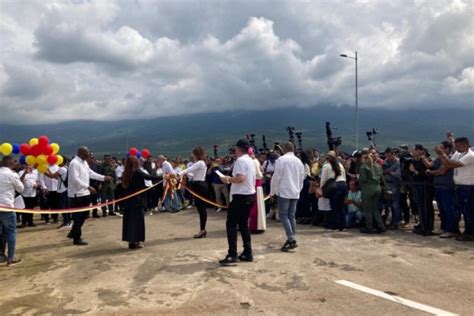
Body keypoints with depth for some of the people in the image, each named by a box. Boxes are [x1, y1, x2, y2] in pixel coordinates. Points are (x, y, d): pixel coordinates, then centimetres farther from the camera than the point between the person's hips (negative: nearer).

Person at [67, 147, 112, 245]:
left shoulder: (84, 162, 12)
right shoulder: (74, 163, -18)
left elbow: (91, 173, 19)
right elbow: (75, 179, -25)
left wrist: (104, 178, 12)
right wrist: (88, 187, -28)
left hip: (84, 193, 10)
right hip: (77, 194, -10)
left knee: (84, 214, 17)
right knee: (78, 216, -1)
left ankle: (73, 233, 32)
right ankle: (77, 238, 10)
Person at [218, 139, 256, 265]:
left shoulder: (240, 160, -14)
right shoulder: (251, 161, 15)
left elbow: (240, 178, -26)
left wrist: (228, 179, -10)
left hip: (241, 196, -9)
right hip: (250, 195, 9)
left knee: (231, 224, -4)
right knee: (243, 224, 15)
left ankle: (232, 255, -5)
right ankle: (247, 253, 16)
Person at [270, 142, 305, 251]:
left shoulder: (281, 160, -8)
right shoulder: (299, 161, 12)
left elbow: (276, 176, -10)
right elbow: (302, 178, 15)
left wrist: (272, 191, 0)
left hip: (284, 191, -6)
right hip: (295, 192, 6)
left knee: (283, 215, -4)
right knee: (291, 215, 10)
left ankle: (291, 240, -12)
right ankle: (291, 240, 11)